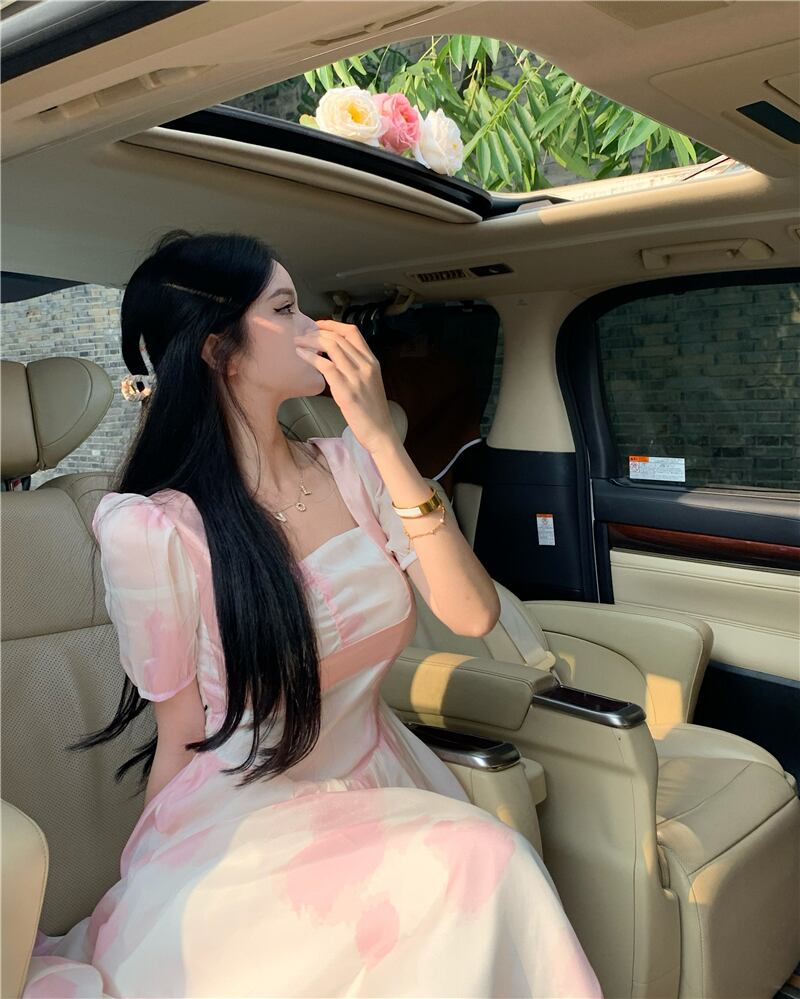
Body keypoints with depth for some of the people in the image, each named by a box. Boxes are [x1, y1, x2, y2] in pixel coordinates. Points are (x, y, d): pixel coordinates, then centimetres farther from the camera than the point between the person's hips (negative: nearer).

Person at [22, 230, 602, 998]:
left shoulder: (350, 466, -1)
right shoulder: (151, 528, -14)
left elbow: (472, 615, -10)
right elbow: (183, 734, -4)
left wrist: (382, 441, -16)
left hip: (378, 787, 4)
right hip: (238, 823, -4)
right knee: (481, 871, -26)